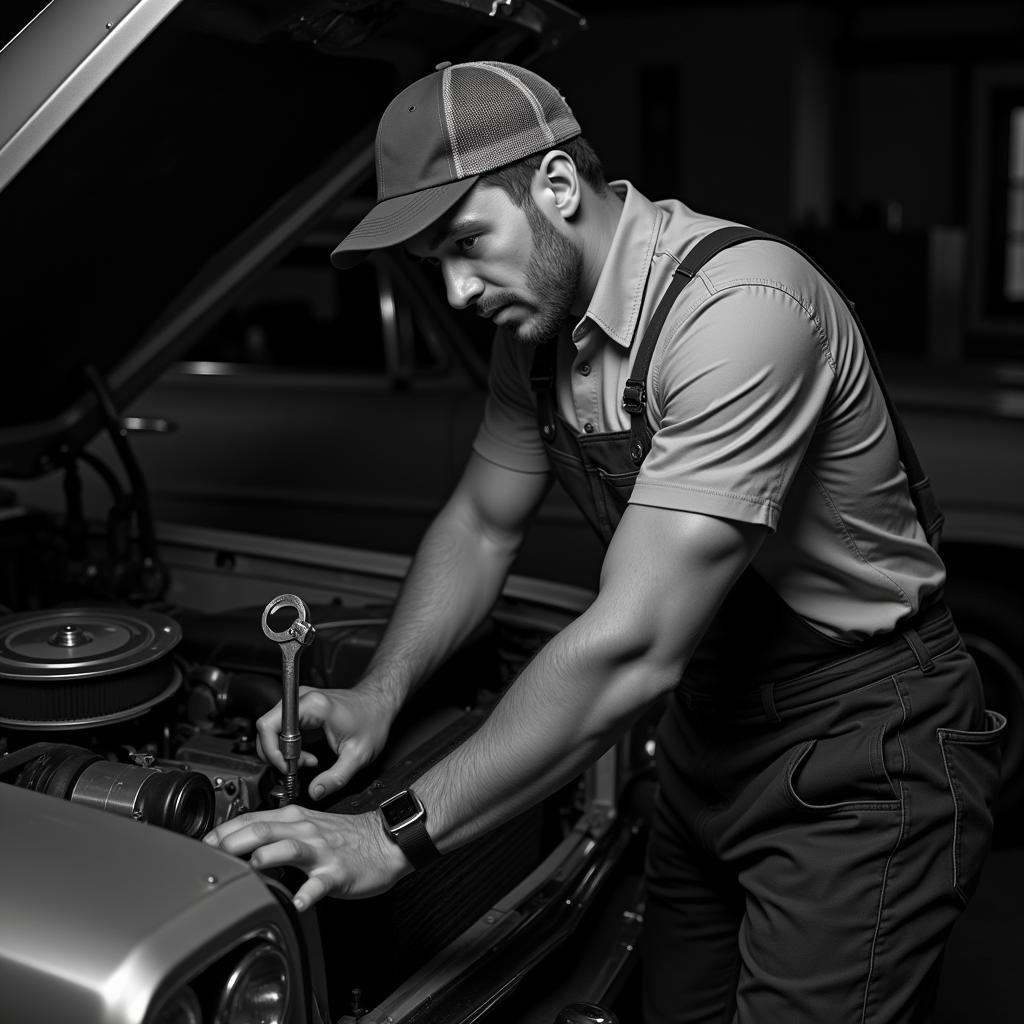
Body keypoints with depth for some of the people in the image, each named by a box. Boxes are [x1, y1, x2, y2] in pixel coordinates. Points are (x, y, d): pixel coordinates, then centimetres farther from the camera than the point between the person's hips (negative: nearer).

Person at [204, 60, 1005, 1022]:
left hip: (860, 758, -8)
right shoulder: (539, 321, -1)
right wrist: (378, 692, -6)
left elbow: (631, 647, -33)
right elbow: (481, 523, 11)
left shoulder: (742, 306, -30)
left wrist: (399, 834, -28)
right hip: (709, 727, 8)